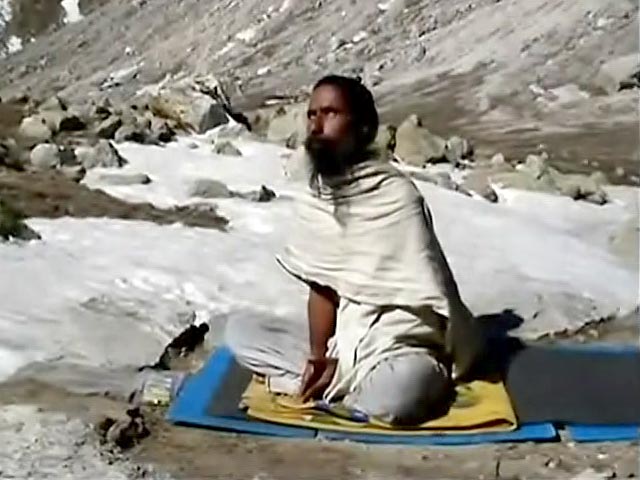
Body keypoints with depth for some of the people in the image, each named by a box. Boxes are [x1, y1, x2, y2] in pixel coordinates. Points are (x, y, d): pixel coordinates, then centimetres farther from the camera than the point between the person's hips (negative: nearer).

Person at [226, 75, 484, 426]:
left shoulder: (397, 197, -19)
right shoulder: (314, 194, 1)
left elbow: (417, 304, -15)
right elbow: (322, 287, 2)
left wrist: (343, 362, -13)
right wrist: (317, 356, -12)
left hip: (400, 345, -6)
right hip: (343, 337, 6)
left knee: (394, 400, -38)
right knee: (239, 334, -4)